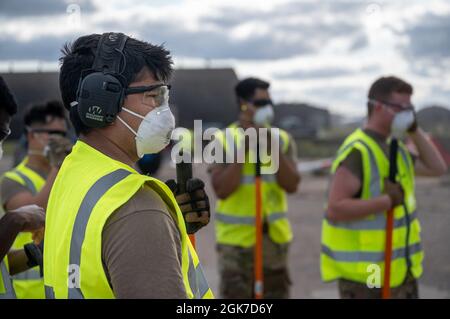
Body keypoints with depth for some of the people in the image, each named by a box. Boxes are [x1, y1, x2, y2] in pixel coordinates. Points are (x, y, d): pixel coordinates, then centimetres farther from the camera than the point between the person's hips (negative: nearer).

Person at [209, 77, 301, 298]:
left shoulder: (282, 139, 6)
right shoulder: (223, 140, -4)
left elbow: (291, 185, -6)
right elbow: (221, 189, -13)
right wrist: (242, 150, -16)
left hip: (275, 237, 3)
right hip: (236, 238, -3)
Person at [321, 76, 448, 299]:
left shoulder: (395, 148, 11)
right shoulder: (357, 152, -19)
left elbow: (437, 168, 16)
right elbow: (334, 210, -26)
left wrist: (415, 131, 7)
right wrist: (387, 201, -24)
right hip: (364, 273, -9)